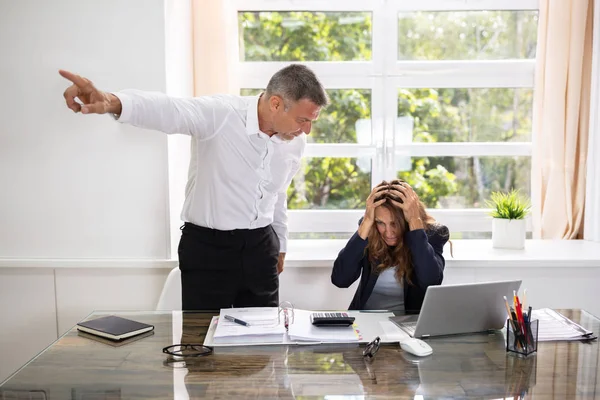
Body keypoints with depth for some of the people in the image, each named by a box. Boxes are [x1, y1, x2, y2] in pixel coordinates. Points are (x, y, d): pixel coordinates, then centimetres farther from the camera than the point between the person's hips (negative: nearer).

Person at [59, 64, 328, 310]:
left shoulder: (296, 143, 1)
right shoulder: (219, 114, -19)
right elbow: (168, 110, -37)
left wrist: (280, 246, 25)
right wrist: (113, 102, -56)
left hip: (260, 248, 5)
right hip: (207, 247, -4)